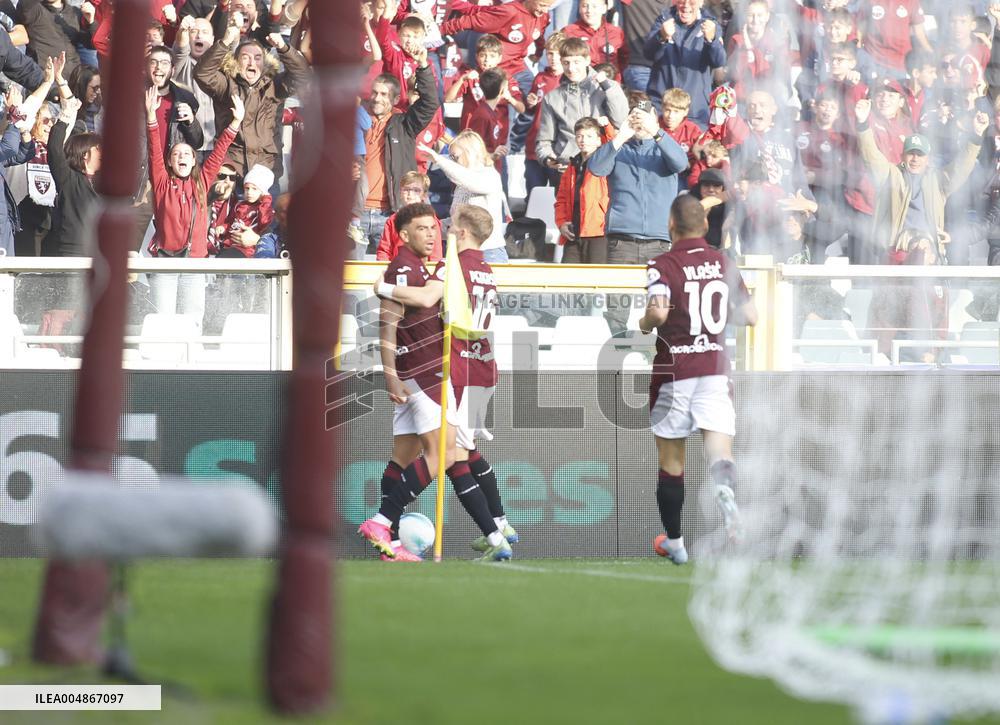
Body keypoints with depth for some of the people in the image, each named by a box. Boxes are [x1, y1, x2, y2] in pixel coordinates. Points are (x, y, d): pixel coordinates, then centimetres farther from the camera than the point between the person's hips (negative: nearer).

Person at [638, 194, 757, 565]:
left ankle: (674, 542, 20)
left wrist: (645, 322, 0)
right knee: (720, 452, -9)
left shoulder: (663, 265, -7)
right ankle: (726, 493, -42)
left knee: (670, 463, 10)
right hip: (716, 366, 2)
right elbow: (750, 315, 12)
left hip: (675, 371, -2)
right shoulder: (724, 263, 6)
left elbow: (658, 313, -22)